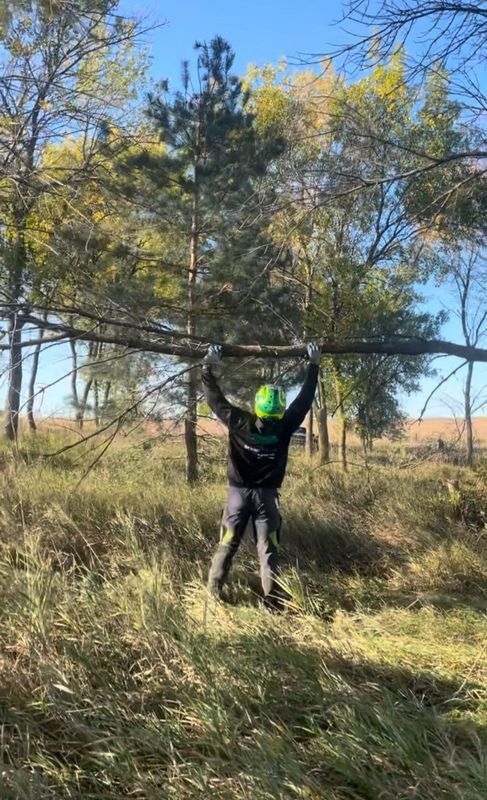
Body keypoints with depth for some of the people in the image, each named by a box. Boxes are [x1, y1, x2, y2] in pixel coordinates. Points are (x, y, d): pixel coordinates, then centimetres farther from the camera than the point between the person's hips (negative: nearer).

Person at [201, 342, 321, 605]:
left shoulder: (239, 423, -13)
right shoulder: (285, 426, -11)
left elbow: (216, 399, -5)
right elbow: (304, 399, -1)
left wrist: (207, 367, 4)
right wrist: (314, 365, 8)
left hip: (238, 492, 0)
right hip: (266, 495, 0)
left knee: (227, 544, 8)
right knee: (268, 550, 4)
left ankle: (212, 593, 11)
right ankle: (273, 600, 4)